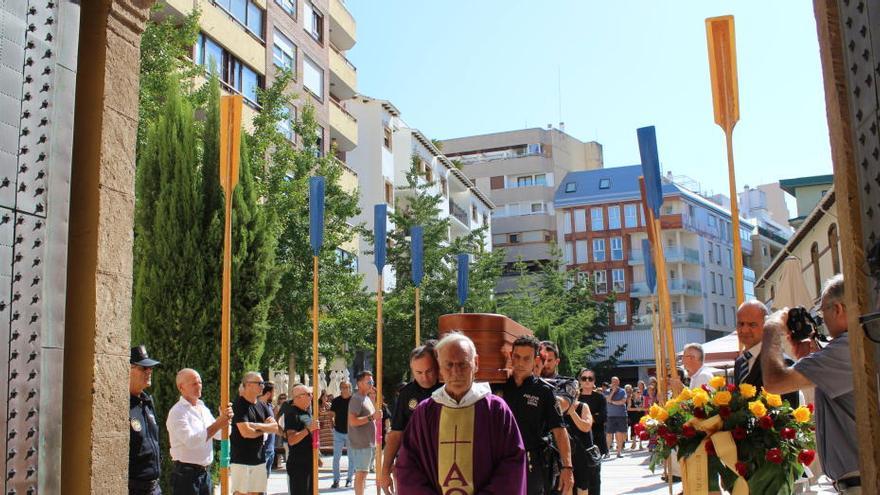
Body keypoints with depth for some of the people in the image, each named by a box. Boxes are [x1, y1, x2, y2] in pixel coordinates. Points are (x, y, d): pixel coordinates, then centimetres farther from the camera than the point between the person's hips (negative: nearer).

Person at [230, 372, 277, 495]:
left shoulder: (261, 406, 13)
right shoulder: (239, 405, -10)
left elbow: (275, 427, 4)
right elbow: (246, 432, -19)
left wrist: (258, 426, -12)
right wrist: (265, 428, -3)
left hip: (259, 460, 7)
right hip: (241, 460, -7)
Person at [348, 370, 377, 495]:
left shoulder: (366, 397, 14)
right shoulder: (356, 399, -16)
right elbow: (352, 421, -26)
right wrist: (372, 417, -25)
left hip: (367, 442, 10)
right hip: (361, 443, -10)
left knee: (362, 473, 15)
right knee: (361, 473, -6)